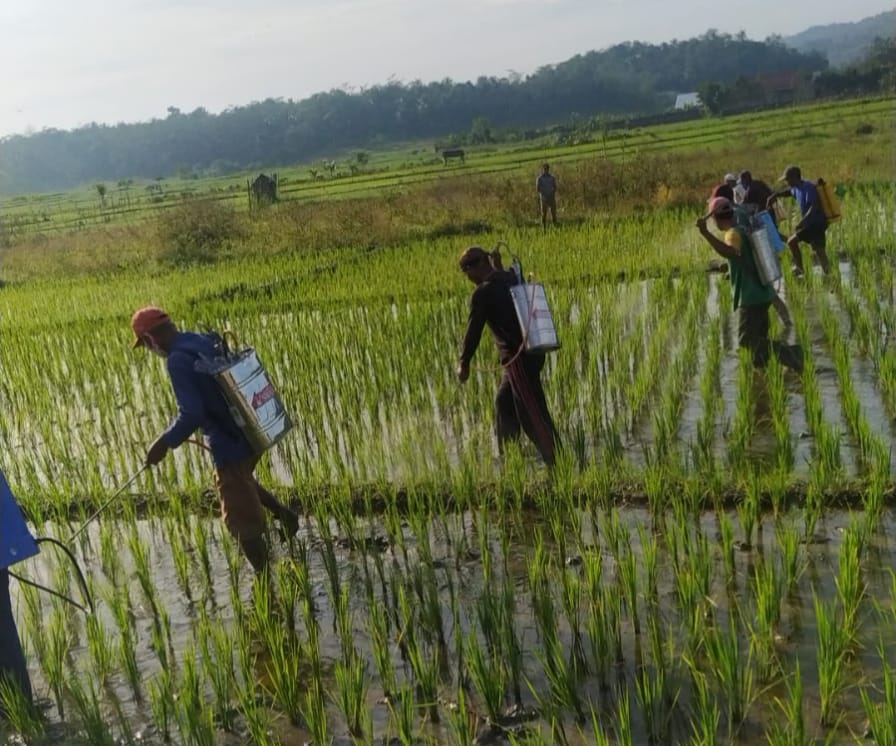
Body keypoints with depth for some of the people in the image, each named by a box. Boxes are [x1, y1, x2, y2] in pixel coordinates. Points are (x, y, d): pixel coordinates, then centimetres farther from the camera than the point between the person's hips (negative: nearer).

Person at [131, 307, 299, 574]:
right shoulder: (206, 341, 6)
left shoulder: (177, 360, -20)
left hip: (230, 444, -9)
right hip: (252, 432, 9)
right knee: (240, 479, 36)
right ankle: (283, 513, 33)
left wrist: (165, 443, -12)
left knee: (243, 521, 7)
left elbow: (191, 414, -27)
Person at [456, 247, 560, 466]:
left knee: (533, 413, -5)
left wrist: (464, 363, 5)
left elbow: (474, 330, -7)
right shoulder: (512, 279, 9)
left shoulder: (482, 293, -12)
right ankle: (507, 455, 33)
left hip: (517, 356, -9)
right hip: (533, 350, 9)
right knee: (504, 402, 22)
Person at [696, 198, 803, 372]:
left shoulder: (734, 234, -15)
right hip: (762, 293, 10)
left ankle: (789, 353, -17)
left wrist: (705, 233, -47)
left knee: (747, 340, -10)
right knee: (758, 338, 15)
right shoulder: (745, 230, 14)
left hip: (751, 297, -10)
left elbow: (730, 252, -39)